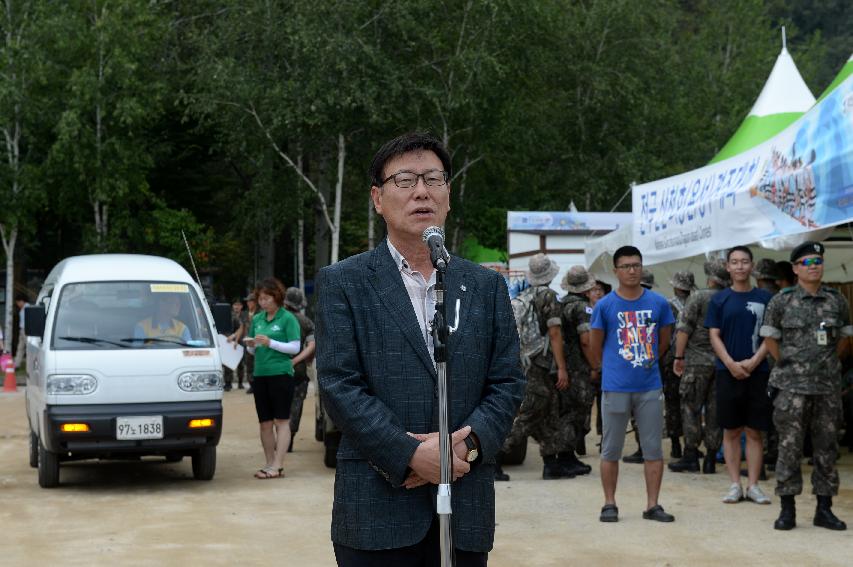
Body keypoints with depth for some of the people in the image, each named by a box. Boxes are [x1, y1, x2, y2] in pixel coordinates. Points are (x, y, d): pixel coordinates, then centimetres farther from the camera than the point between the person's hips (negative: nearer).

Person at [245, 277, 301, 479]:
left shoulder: (287, 318, -4)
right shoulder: (257, 319, 13)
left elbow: (295, 347, -9)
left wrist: (270, 343, -17)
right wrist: (251, 345, -3)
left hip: (281, 373, -6)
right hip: (260, 374, 6)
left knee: (281, 421, -4)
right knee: (265, 423, 7)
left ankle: (278, 466, -7)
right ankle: (269, 463, 13)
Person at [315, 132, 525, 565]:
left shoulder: (487, 286, 12)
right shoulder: (342, 283, 2)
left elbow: (507, 383, 9)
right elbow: (339, 384, -6)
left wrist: (468, 444, -10)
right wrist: (411, 455, -15)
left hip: (466, 509, 3)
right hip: (377, 509, -3)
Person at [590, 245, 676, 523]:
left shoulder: (658, 303, 2)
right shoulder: (605, 305, -3)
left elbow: (664, 340, 14)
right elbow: (595, 344, 6)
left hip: (650, 387, 2)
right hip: (615, 388, -2)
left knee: (653, 448, 4)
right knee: (611, 450, 5)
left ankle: (652, 505, 11)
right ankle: (609, 504, 14)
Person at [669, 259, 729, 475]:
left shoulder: (698, 297, -5)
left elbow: (684, 329, -8)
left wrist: (679, 356, -3)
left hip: (698, 360, -4)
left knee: (691, 409, 2)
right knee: (715, 411, 7)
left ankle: (690, 455, -1)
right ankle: (711, 459, 8)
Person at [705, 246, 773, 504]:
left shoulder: (765, 298, 4)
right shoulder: (720, 299, 5)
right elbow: (714, 336, 2)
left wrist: (753, 362, -11)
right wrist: (731, 364, -11)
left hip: (757, 372, 0)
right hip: (728, 372, 0)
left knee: (754, 432, 2)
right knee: (731, 431, 4)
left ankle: (753, 485, 7)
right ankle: (735, 485, 9)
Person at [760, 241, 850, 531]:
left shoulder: (837, 300, 6)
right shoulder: (781, 302, -2)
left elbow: (843, 337, 17)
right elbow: (771, 339, 5)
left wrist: (828, 364, 12)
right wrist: (788, 365, 5)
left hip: (828, 387, 3)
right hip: (792, 387, -3)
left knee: (826, 448, 7)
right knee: (789, 447, -2)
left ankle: (824, 509, 15)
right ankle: (787, 509, 5)